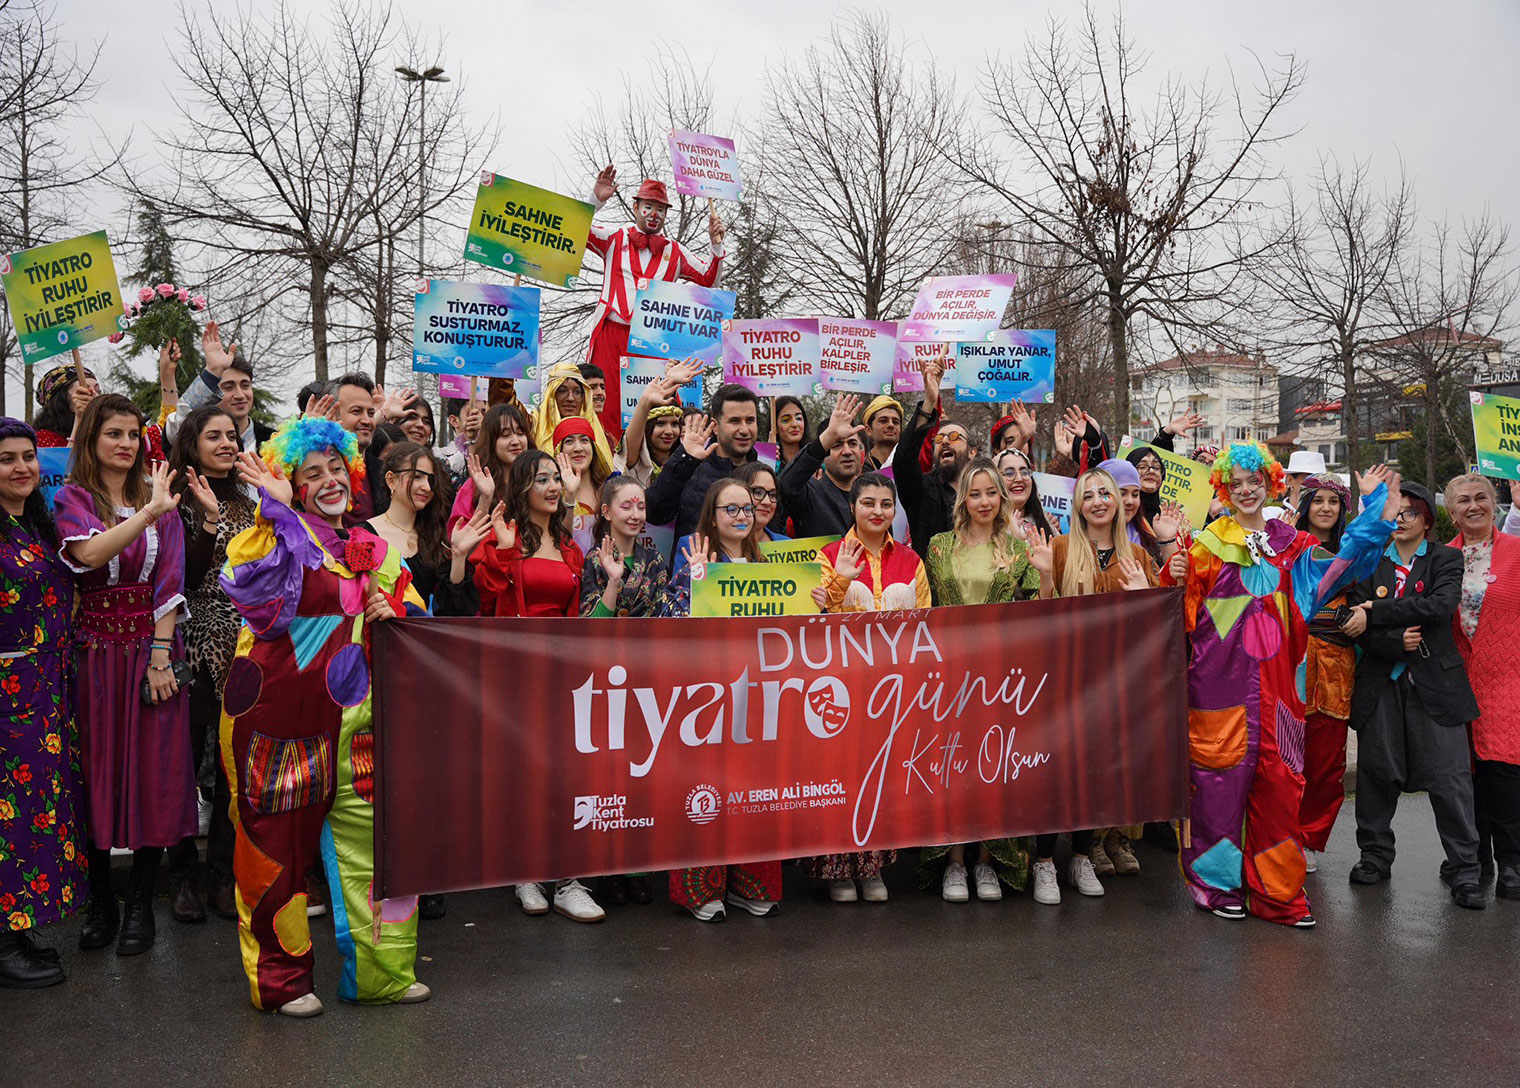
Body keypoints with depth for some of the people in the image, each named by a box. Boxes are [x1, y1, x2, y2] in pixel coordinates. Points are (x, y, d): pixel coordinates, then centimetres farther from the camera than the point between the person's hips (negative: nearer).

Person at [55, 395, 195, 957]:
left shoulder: (158, 497, 7)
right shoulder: (72, 498, 2)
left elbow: (169, 579, 0)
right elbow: (89, 553, -20)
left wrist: (160, 655, -8)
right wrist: (149, 514, -30)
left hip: (153, 646, 1)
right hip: (94, 651, -1)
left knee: (153, 771, 1)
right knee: (96, 773, 4)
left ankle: (141, 905, 12)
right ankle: (100, 902, 16)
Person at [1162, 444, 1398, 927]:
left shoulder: (1290, 543, 14)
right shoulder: (1207, 543, 4)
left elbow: (1340, 565, 4)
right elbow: (1185, 609, 2)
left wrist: (1375, 509, 0)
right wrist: (1177, 578, -19)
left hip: (1272, 677, 3)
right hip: (1219, 675, -3)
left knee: (1276, 777, 3)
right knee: (1221, 773, -1)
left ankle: (1276, 890, 13)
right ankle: (1219, 882, 13)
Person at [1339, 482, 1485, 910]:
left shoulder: (1446, 561, 4)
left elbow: (1442, 604, -16)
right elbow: (1359, 627, -1)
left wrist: (1376, 613, -18)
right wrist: (1398, 642, -18)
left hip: (1435, 683, -1)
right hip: (1381, 686, 2)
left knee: (1451, 777, -1)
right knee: (1377, 772, 7)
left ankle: (1463, 869, 10)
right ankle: (1375, 855, 23)